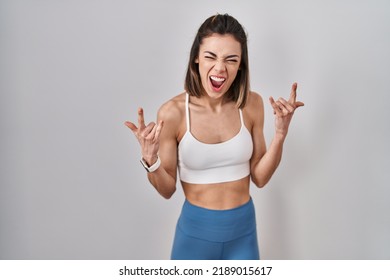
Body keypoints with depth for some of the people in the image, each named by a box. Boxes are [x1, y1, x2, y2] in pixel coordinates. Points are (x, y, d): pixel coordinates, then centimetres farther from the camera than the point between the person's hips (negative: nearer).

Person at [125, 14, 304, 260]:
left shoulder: (252, 104, -7)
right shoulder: (173, 112, -15)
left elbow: (260, 177, 0)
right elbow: (167, 190, -7)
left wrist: (280, 134, -13)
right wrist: (150, 159, -26)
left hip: (243, 231, 3)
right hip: (195, 232, -2)